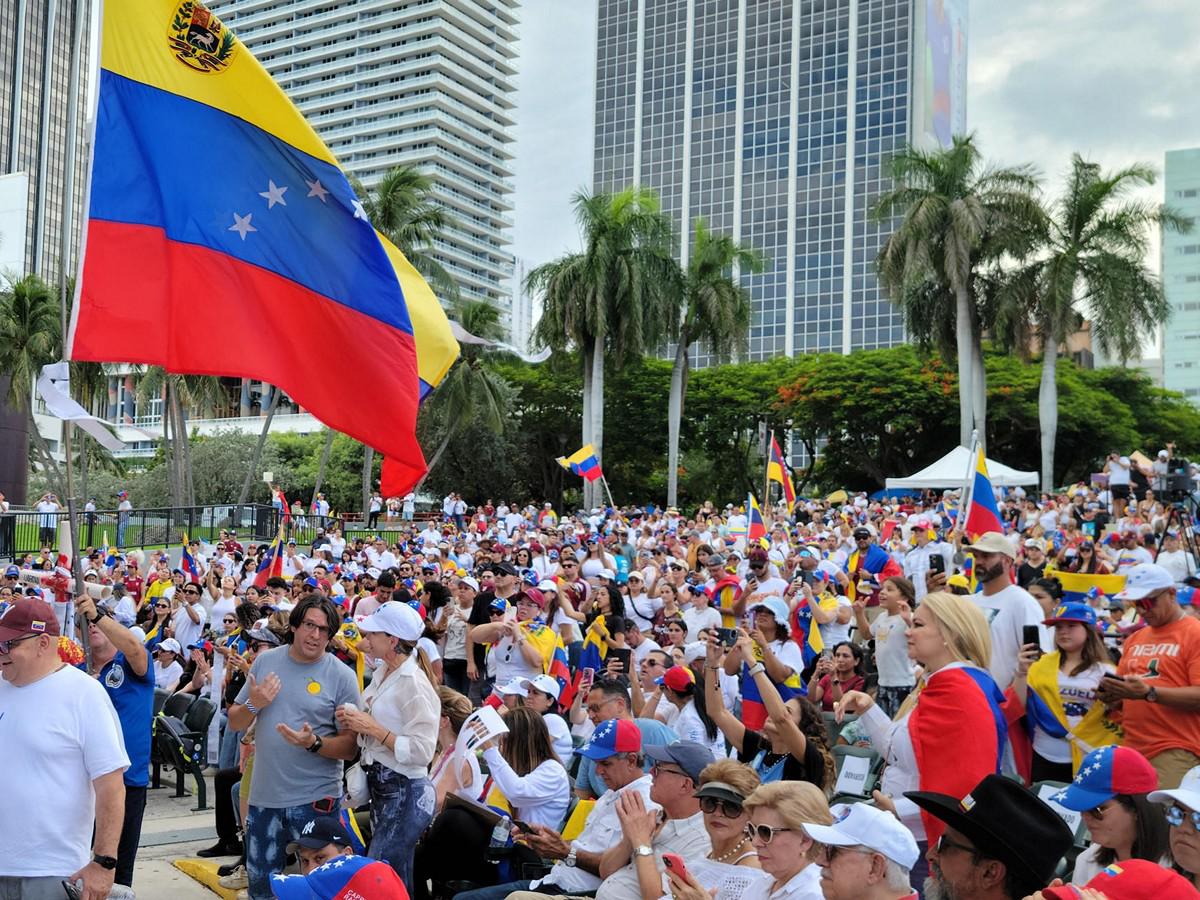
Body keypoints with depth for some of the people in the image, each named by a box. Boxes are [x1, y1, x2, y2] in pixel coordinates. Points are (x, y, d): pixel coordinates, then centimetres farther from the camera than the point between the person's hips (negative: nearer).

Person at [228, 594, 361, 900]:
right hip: (263, 794, 4)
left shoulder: (342, 676, -9)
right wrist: (253, 705, -12)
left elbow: (350, 747, -9)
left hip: (314, 799, -4)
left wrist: (314, 743, -27)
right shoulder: (265, 661, 3)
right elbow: (234, 723, 9)